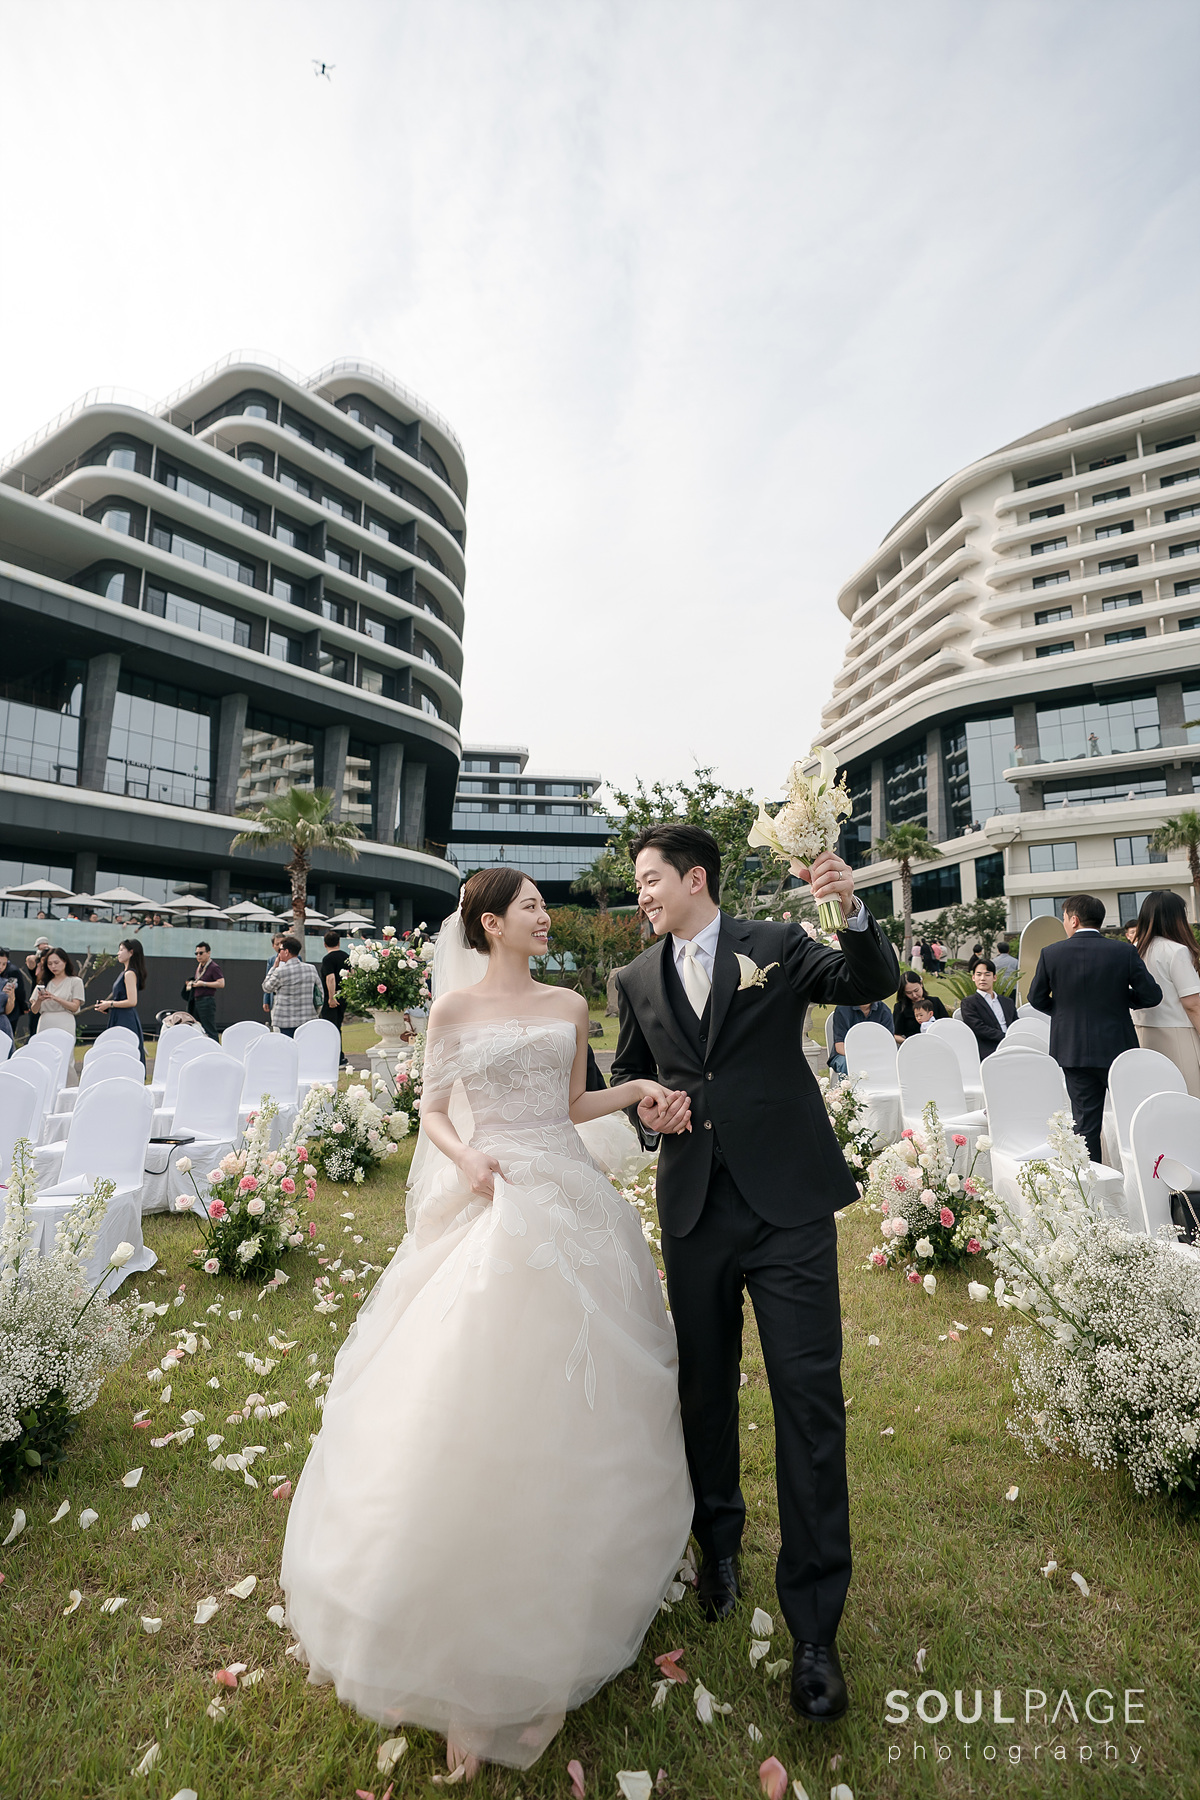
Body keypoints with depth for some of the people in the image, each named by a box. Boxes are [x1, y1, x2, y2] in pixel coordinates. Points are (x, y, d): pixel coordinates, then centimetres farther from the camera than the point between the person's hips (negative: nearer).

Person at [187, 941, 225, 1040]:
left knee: (210, 1031, -10)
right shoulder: (199, 967, 18)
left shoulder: (214, 967, -9)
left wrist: (203, 984, -18)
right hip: (196, 1001, 9)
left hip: (207, 1001, -9)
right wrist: (192, 983, 11)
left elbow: (221, 983, -19)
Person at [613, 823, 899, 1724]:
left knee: (810, 1398, 1)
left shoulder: (777, 944, -1)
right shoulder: (639, 979, 8)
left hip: (788, 1202, -3)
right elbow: (625, 1073, 18)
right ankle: (719, 1540, 44)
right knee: (705, 1388, 18)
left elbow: (873, 984, -11)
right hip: (694, 1207, 4)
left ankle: (815, 1624, 19)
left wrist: (854, 913, -28)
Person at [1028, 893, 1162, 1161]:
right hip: (1116, 1048, -1)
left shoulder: (1051, 953, -6)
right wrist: (1119, 998, 13)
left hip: (1072, 1050, 1)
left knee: (1085, 1121, 8)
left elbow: (1037, 998, 2)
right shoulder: (1124, 951, -7)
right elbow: (1152, 995, -5)